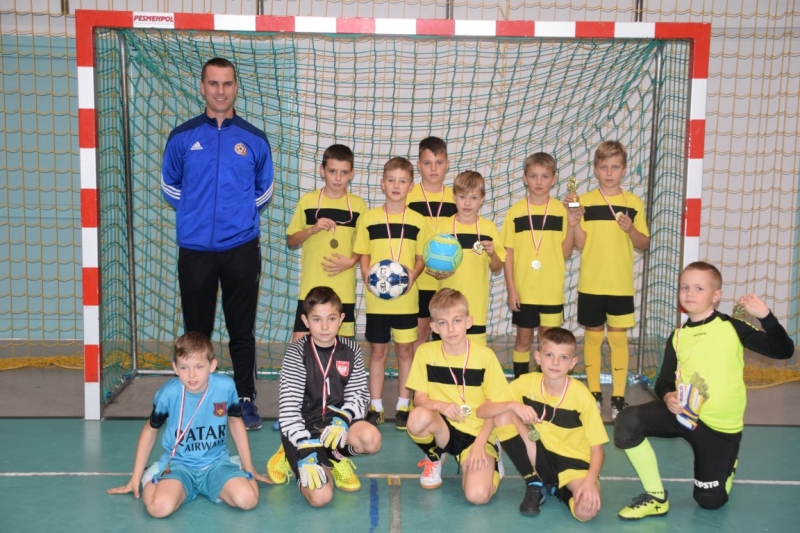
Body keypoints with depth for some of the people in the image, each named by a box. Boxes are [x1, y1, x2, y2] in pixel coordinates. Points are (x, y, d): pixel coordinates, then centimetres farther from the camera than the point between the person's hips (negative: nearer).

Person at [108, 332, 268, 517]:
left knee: (247, 499, -25)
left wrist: (248, 467, 12)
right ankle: (152, 481, 8)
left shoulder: (226, 386, -13)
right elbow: (150, 430, 4)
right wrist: (136, 478, 8)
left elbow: (235, 422, 7)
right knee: (159, 506, -32)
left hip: (217, 463, 2)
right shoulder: (168, 393, -15)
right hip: (178, 465, -1)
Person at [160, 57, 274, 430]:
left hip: (242, 249, 0)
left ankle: (246, 399, 18)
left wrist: (240, 216, 9)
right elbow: (170, 186, 16)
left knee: (242, 330, 7)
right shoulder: (182, 137, 3)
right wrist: (195, 214, 9)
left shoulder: (254, 140, 4)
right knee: (196, 331, 9)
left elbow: (264, 191, 16)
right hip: (194, 250, 0)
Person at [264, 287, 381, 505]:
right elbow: (288, 405, -15)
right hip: (304, 427, -3)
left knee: (371, 439, -30)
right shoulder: (297, 352, -10)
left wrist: (343, 419, -20)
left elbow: (359, 394, 2)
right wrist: (304, 448, -25)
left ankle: (336, 456, 6)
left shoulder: (350, 350, 0)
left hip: (335, 423, 3)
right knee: (320, 497, -21)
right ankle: (292, 457, 12)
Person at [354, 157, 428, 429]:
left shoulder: (417, 221, 1)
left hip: (406, 297, 0)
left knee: (405, 349, 7)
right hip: (376, 298, 0)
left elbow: (421, 258, 5)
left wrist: (413, 274, -14)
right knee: (378, 350, 7)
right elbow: (363, 256, 5)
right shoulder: (368, 218, 1)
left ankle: (403, 406, 18)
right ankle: (375, 406, 17)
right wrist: (367, 276, -13)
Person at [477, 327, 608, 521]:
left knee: (586, 510, -33)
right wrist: (513, 405, -31)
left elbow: (597, 449, -13)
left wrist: (590, 481, -31)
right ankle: (535, 484, -6)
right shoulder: (526, 383, -11)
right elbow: (482, 411, -12)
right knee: (502, 416, -22)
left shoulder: (582, 395, -17)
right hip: (540, 456, 2)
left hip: (574, 462, -2)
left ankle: (557, 488, 5)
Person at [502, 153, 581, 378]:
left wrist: (571, 225, -14)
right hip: (523, 290, 0)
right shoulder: (515, 211, -2)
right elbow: (508, 253, -1)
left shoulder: (561, 211, -1)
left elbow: (565, 253, 0)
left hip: (551, 291, 1)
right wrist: (511, 288, -6)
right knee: (523, 339, 10)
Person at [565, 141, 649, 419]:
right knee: (593, 336, 9)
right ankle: (594, 393, 20)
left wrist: (631, 229, -14)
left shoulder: (634, 203, 2)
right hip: (591, 284, 0)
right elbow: (580, 243, -5)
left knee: (618, 337, 4)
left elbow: (644, 244, 4)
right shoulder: (584, 201, -1)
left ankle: (619, 396, 12)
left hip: (621, 285, 0)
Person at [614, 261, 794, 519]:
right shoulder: (678, 336, 2)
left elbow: (784, 351, -14)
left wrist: (765, 316, -27)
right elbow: (664, 381, 6)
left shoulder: (732, 327, -9)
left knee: (709, 501, 4)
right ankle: (656, 497, -7)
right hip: (682, 414, 3)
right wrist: (667, 396, -17)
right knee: (627, 422, -23)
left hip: (720, 426, -3)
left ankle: (727, 465, 41)